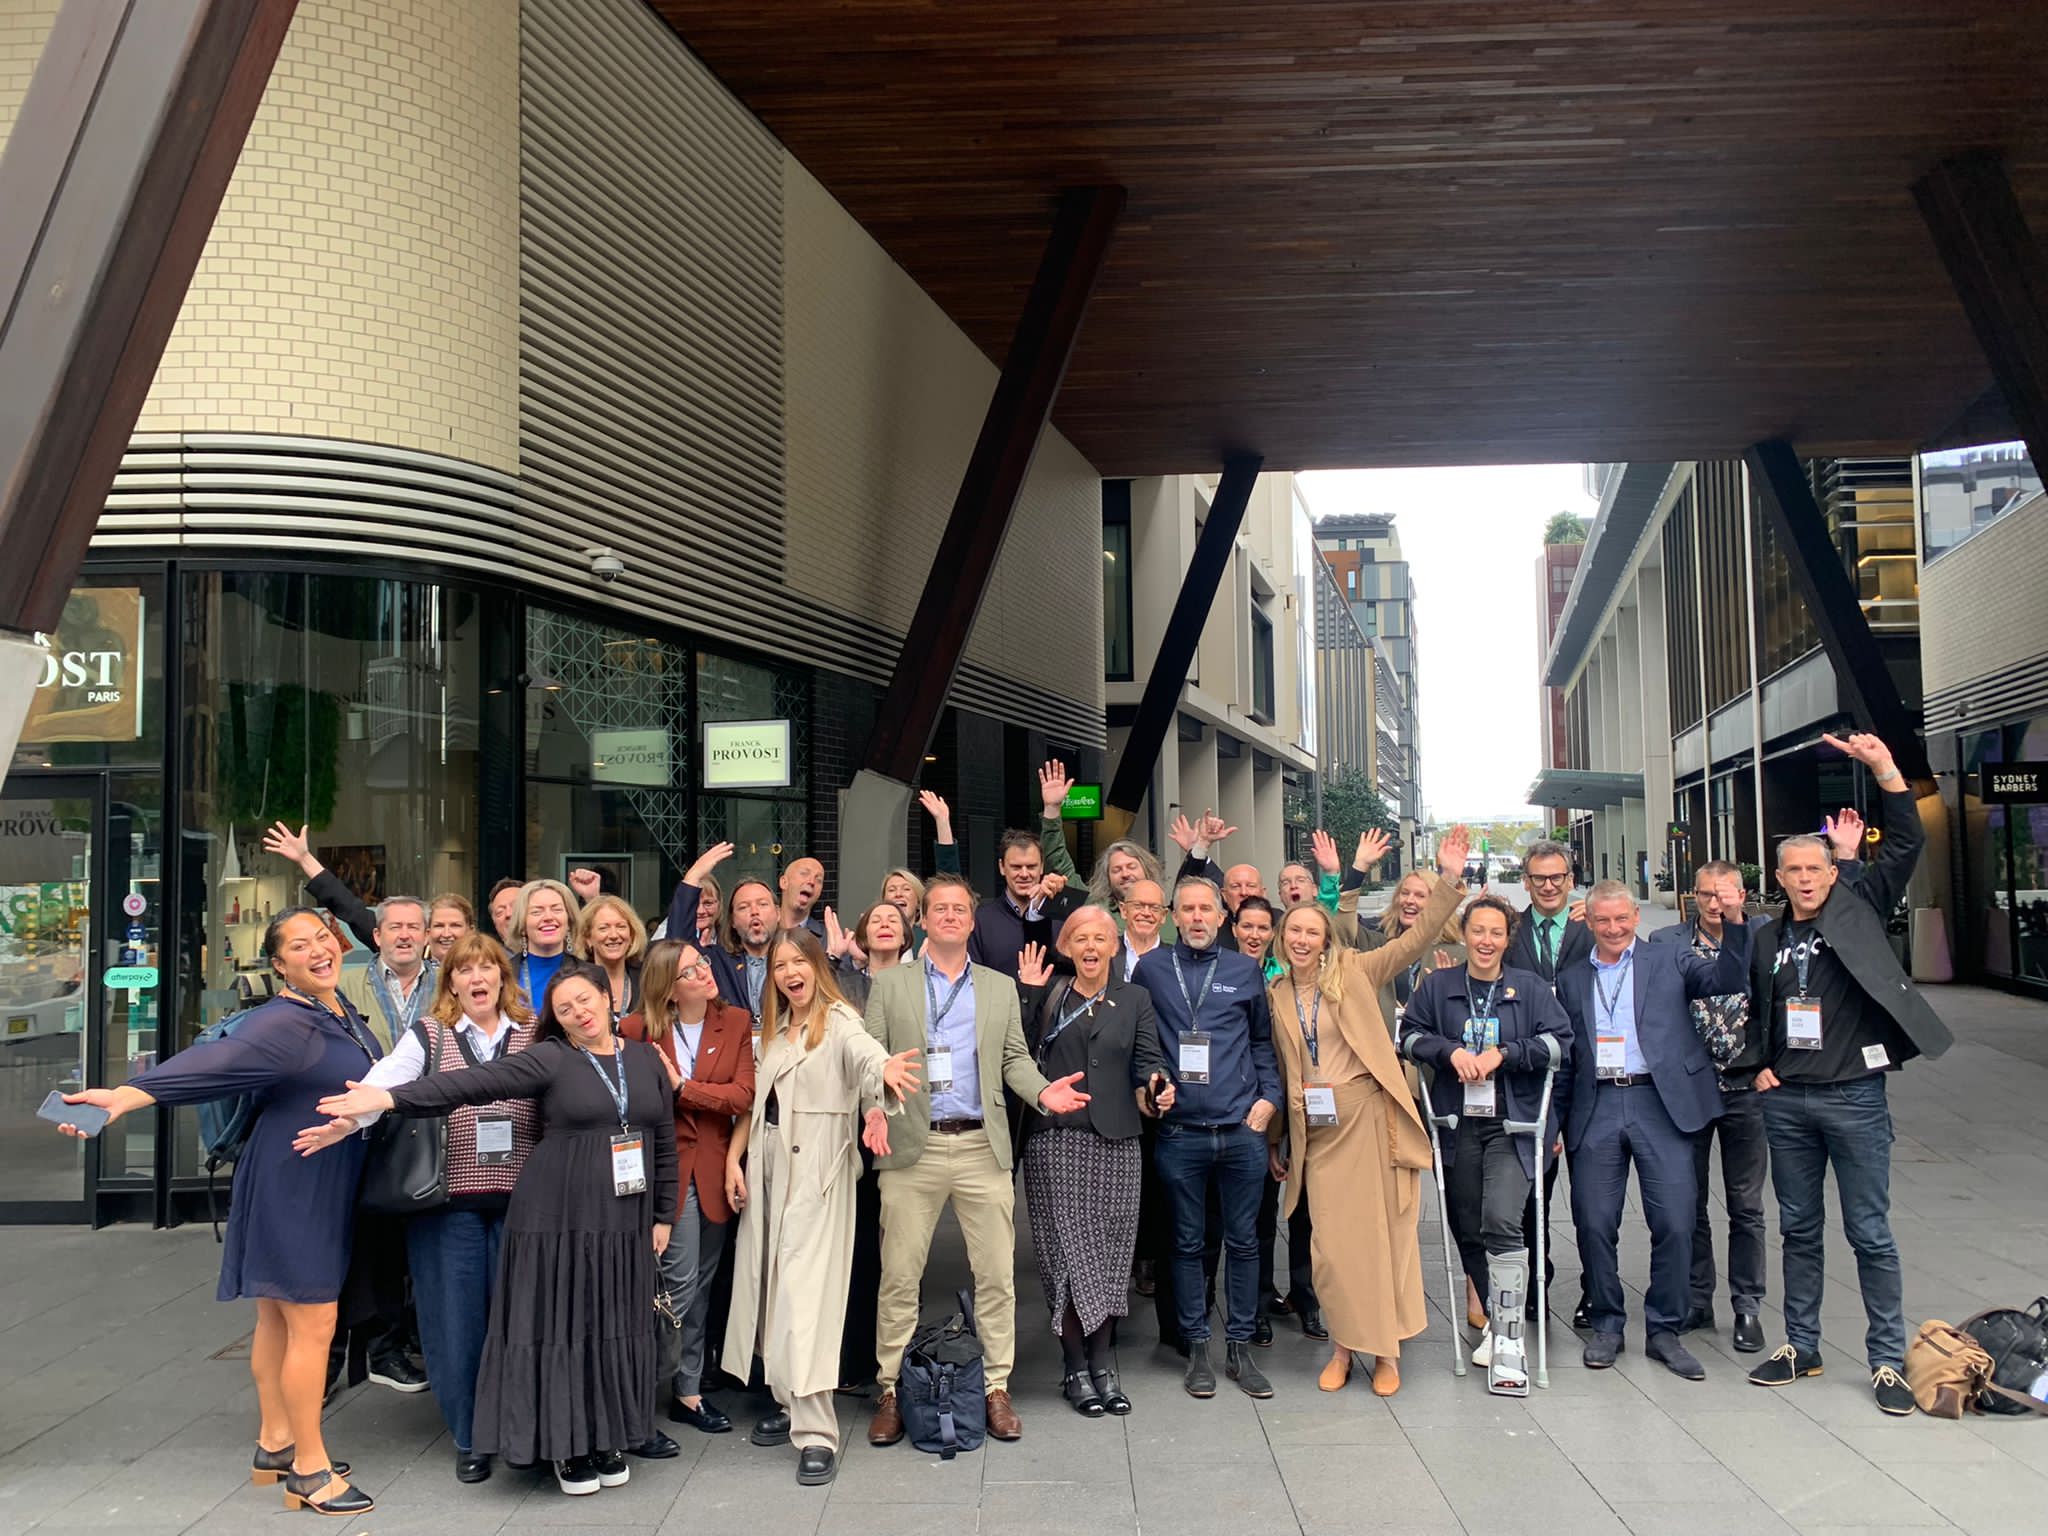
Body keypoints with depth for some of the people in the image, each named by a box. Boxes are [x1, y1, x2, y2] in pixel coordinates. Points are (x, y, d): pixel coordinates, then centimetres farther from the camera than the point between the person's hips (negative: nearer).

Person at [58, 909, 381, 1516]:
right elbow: (212, 1061, -33)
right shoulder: (284, 1023, -20)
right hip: (292, 1186, -8)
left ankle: (274, 1443, 28)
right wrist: (125, 1096, -44)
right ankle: (308, 1469, 6)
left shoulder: (342, 1011, 7)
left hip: (325, 1187, 8)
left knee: (278, 1316, 18)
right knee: (312, 1324, -3)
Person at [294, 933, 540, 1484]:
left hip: (520, 1198, 1)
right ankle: (470, 1439, 21)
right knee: (456, 1315, 5)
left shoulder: (536, 1032, 8)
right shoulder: (427, 1035, 3)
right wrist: (347, 1120, -31)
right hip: (450, 1198, 0)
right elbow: (386, 1079, -13)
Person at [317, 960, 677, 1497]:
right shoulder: (549, 1060, -4)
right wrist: (389, 1097, -26)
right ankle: (567, 1446, 16)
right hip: (559, 1216, -3)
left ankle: (608, 1439, 23)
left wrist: (662, 1215, 11)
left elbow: (665, 1142, 13)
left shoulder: (646, 1059, 9)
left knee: (615, 1329, 8)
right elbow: (474, 1082, -15)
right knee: (561, 1325, 0)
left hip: (625, 1223, 3)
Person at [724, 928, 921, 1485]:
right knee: (768, 1282, 10)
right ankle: (788, 1401, 23)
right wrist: (734, 1156, 5)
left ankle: (816, 1433, -10)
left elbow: (864, 1051, -31)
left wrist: (885, 1069, -53)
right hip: (767, 1166, 7)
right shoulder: (772, 1030, 14)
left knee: (804, 1290, -12)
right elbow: (755, 1100, 17)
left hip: (817, 1170, -7)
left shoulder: (839, 1022, -9)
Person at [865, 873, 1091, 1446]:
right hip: (912, 1147, -1)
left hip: (982, 1148, 2)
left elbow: (1014, 1058, 14)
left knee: (996, 1275, 2)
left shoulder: (1001, 987, 15)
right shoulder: (890, 984, 8)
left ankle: (997, 1388, 13)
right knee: (899, 1276, 1)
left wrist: (1041, 1091, -6)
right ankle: (891, 1390, 12)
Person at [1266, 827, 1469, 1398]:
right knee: (1331, 1240, 2)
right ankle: (1343, 1346, 17)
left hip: (1366, 1119, -2)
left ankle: (1386, 1350, 13)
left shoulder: (1354, 972, 1)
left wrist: (1449, 879, -15)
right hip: (1314, 1130, 2)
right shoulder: (1276, 995, 9)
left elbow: (1416, 939, -6)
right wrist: (1276, 1140, 17)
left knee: (1380, 1231, 2)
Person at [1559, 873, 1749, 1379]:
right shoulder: (1571, 979, 16)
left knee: (1675, 1223, -4)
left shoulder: (1669, 961, 10)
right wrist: (1555, 1121, 10)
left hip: (1660, 1104, -2)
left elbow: (1726, 977, -6)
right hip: (1596, 1109, 2)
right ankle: (1606, 1325, 18)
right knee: (1594, 1223, 2)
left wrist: (1733, 920, -20)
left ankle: (1664, 1331, 11)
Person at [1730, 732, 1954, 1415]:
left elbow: (1905, 845, -9)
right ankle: (1800, 1346, 23)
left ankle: (1887, 1360, 10)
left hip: (1855, 1097, -4)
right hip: (1786, 1102, 4)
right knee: (1799, 1229, 13)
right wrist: (1758, 1067, 8)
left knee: (1870, 1232, 1)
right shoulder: (1768, 938, 10)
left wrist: (1883, 767, -18)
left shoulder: (1858, 912, 0)